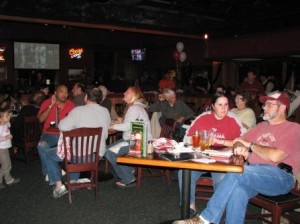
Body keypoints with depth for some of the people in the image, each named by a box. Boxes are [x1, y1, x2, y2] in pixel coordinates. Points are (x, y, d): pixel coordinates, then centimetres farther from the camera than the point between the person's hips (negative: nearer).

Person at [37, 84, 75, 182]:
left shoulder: (70, 105, 6)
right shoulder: (47, 103, 3)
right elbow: (41, 119, -10)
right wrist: (51, 105, -16)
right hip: (50, 134, -1)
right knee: (42, 145, -32)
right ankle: (48, 172, -10)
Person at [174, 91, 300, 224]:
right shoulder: (262, 126, 24)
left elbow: (275, 156, -14)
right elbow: (238, 142, 22)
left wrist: (250, 145, 0)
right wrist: (240, 147, -4)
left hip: (280, 176, -5)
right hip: (254, 174, 5)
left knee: (237, 172, -31)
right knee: (237, 190, -31)